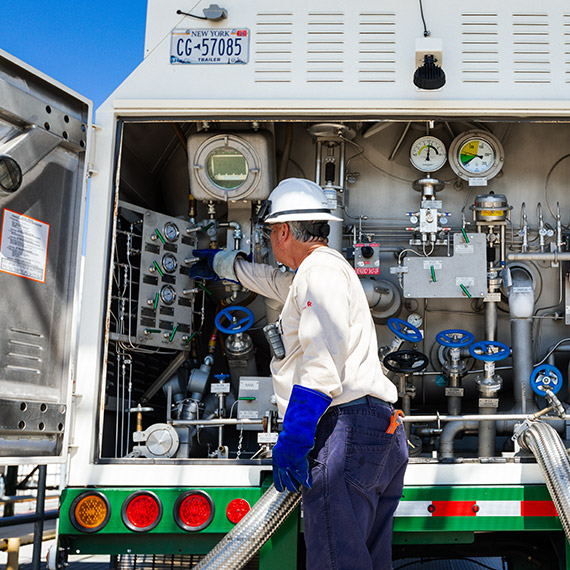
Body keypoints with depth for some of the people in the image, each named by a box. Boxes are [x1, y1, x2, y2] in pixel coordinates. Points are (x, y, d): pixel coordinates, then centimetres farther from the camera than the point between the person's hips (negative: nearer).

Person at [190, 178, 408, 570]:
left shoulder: (320, 269, -5)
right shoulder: (314, 272, 29)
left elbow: (323, 360, -18)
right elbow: (268, 278, 50)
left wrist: (293, 438, -21)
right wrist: (217, 262, 65)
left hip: (346, 429, -11)